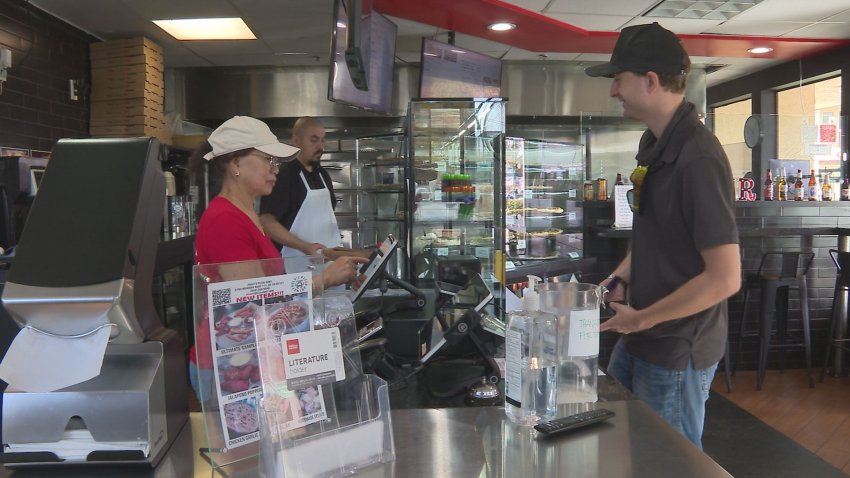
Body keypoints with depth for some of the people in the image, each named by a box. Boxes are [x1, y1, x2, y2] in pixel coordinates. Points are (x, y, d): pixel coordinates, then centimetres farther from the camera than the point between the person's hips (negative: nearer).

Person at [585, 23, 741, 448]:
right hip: (639, 338, 8)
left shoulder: (697, 158, -24)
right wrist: (620, 279, 4)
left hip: (678, 351, -8)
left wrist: (642, 319, -17)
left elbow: (725, 278, -25)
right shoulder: (654, 142, 4)